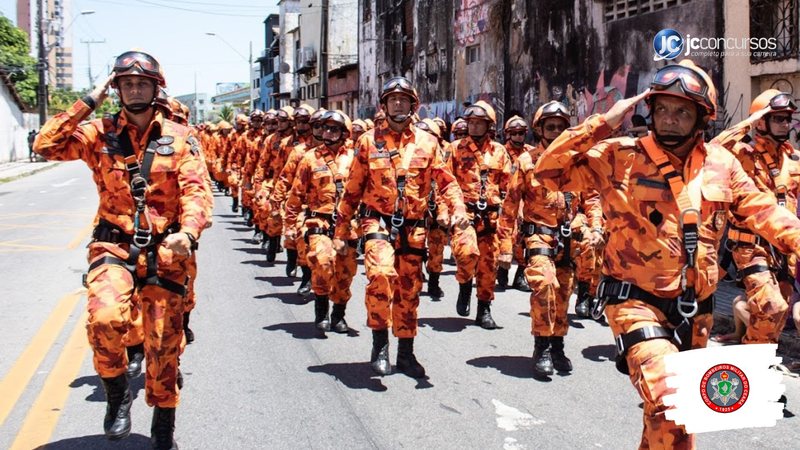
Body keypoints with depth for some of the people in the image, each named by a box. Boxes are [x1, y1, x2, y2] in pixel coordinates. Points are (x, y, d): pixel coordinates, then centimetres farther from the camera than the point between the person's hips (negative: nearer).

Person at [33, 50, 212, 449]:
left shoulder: (178, 137, 2)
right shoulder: (99, 133, 5)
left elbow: (196, 190, -8)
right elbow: (46, 145, -7)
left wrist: (188, 231, -28)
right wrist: (88, 102, -6)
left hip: (163, 250, 1)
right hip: (114, 244, 0)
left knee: (164, 341, 5)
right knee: (105, 317, -28)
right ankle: (117, 393, 1)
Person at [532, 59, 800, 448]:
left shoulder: (722, 164, 3)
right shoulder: (619, 157, -8)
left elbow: (762, 211, 9)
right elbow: (551, 170, -13)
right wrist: (605, 123, -18)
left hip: (694, 309, 6)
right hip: (638, 302, -5)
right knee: (669, 410, -24)